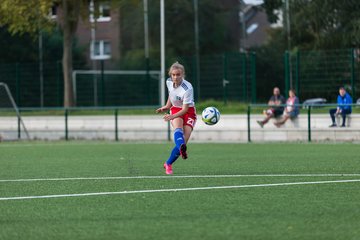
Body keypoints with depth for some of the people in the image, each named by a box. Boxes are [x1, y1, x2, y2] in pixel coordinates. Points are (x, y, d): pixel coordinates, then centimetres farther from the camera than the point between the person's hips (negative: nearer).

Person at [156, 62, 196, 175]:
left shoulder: (187, 88, -26)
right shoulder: (169, 82, -8)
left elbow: (185, 109, -25)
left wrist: (172, 116, -39)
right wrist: (167, 106, 9)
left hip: (188, 112, -3)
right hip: (175, 109, 3)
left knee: (184, 141, -15)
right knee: (178, 129, -33)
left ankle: (168, 164, 5)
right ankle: (182, 148, -66)